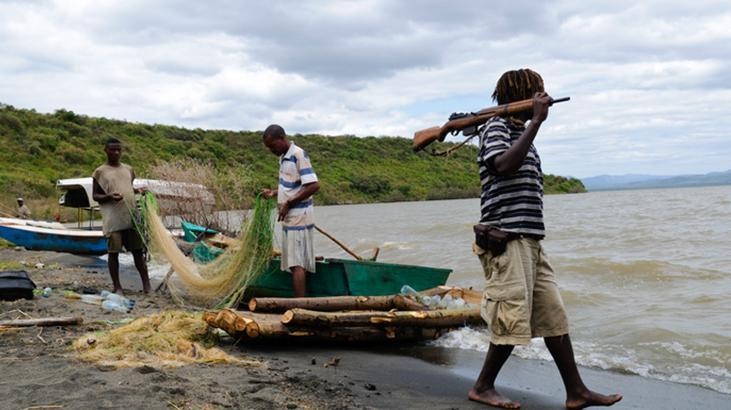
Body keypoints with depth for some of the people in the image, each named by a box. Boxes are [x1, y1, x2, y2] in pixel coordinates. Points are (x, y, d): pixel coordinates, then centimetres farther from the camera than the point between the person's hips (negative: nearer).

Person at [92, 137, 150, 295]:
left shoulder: (128, 169, 14)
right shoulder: (100, 171, 1)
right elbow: (95, 195, 2)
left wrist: (139, 191, 5)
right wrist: (109, 197, -18)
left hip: (132, 216, 4)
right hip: (113, 219, -4)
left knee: (138, 250, 5)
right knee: (113, 251, 1)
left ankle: (146, 282, 11)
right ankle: (117, 286, 10)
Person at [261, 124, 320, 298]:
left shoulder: (298, 155, -15)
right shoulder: (284, 158, 13)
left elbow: (313, 185, -22)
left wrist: (288, 203, -18)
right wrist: (274, 193, 8)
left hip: (298, 218, -9)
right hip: (290, 218, 9)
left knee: (297, 264, -9)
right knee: (295, 264, 11)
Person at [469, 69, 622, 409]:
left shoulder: (521, 132, 21)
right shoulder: (496, 128, -6)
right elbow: (503, 165, -27)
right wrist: (536, 121, -22)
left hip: (530, 240, 9)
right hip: (506, 239, -9)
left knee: (553, 316, 8)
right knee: (513, 320, -5)